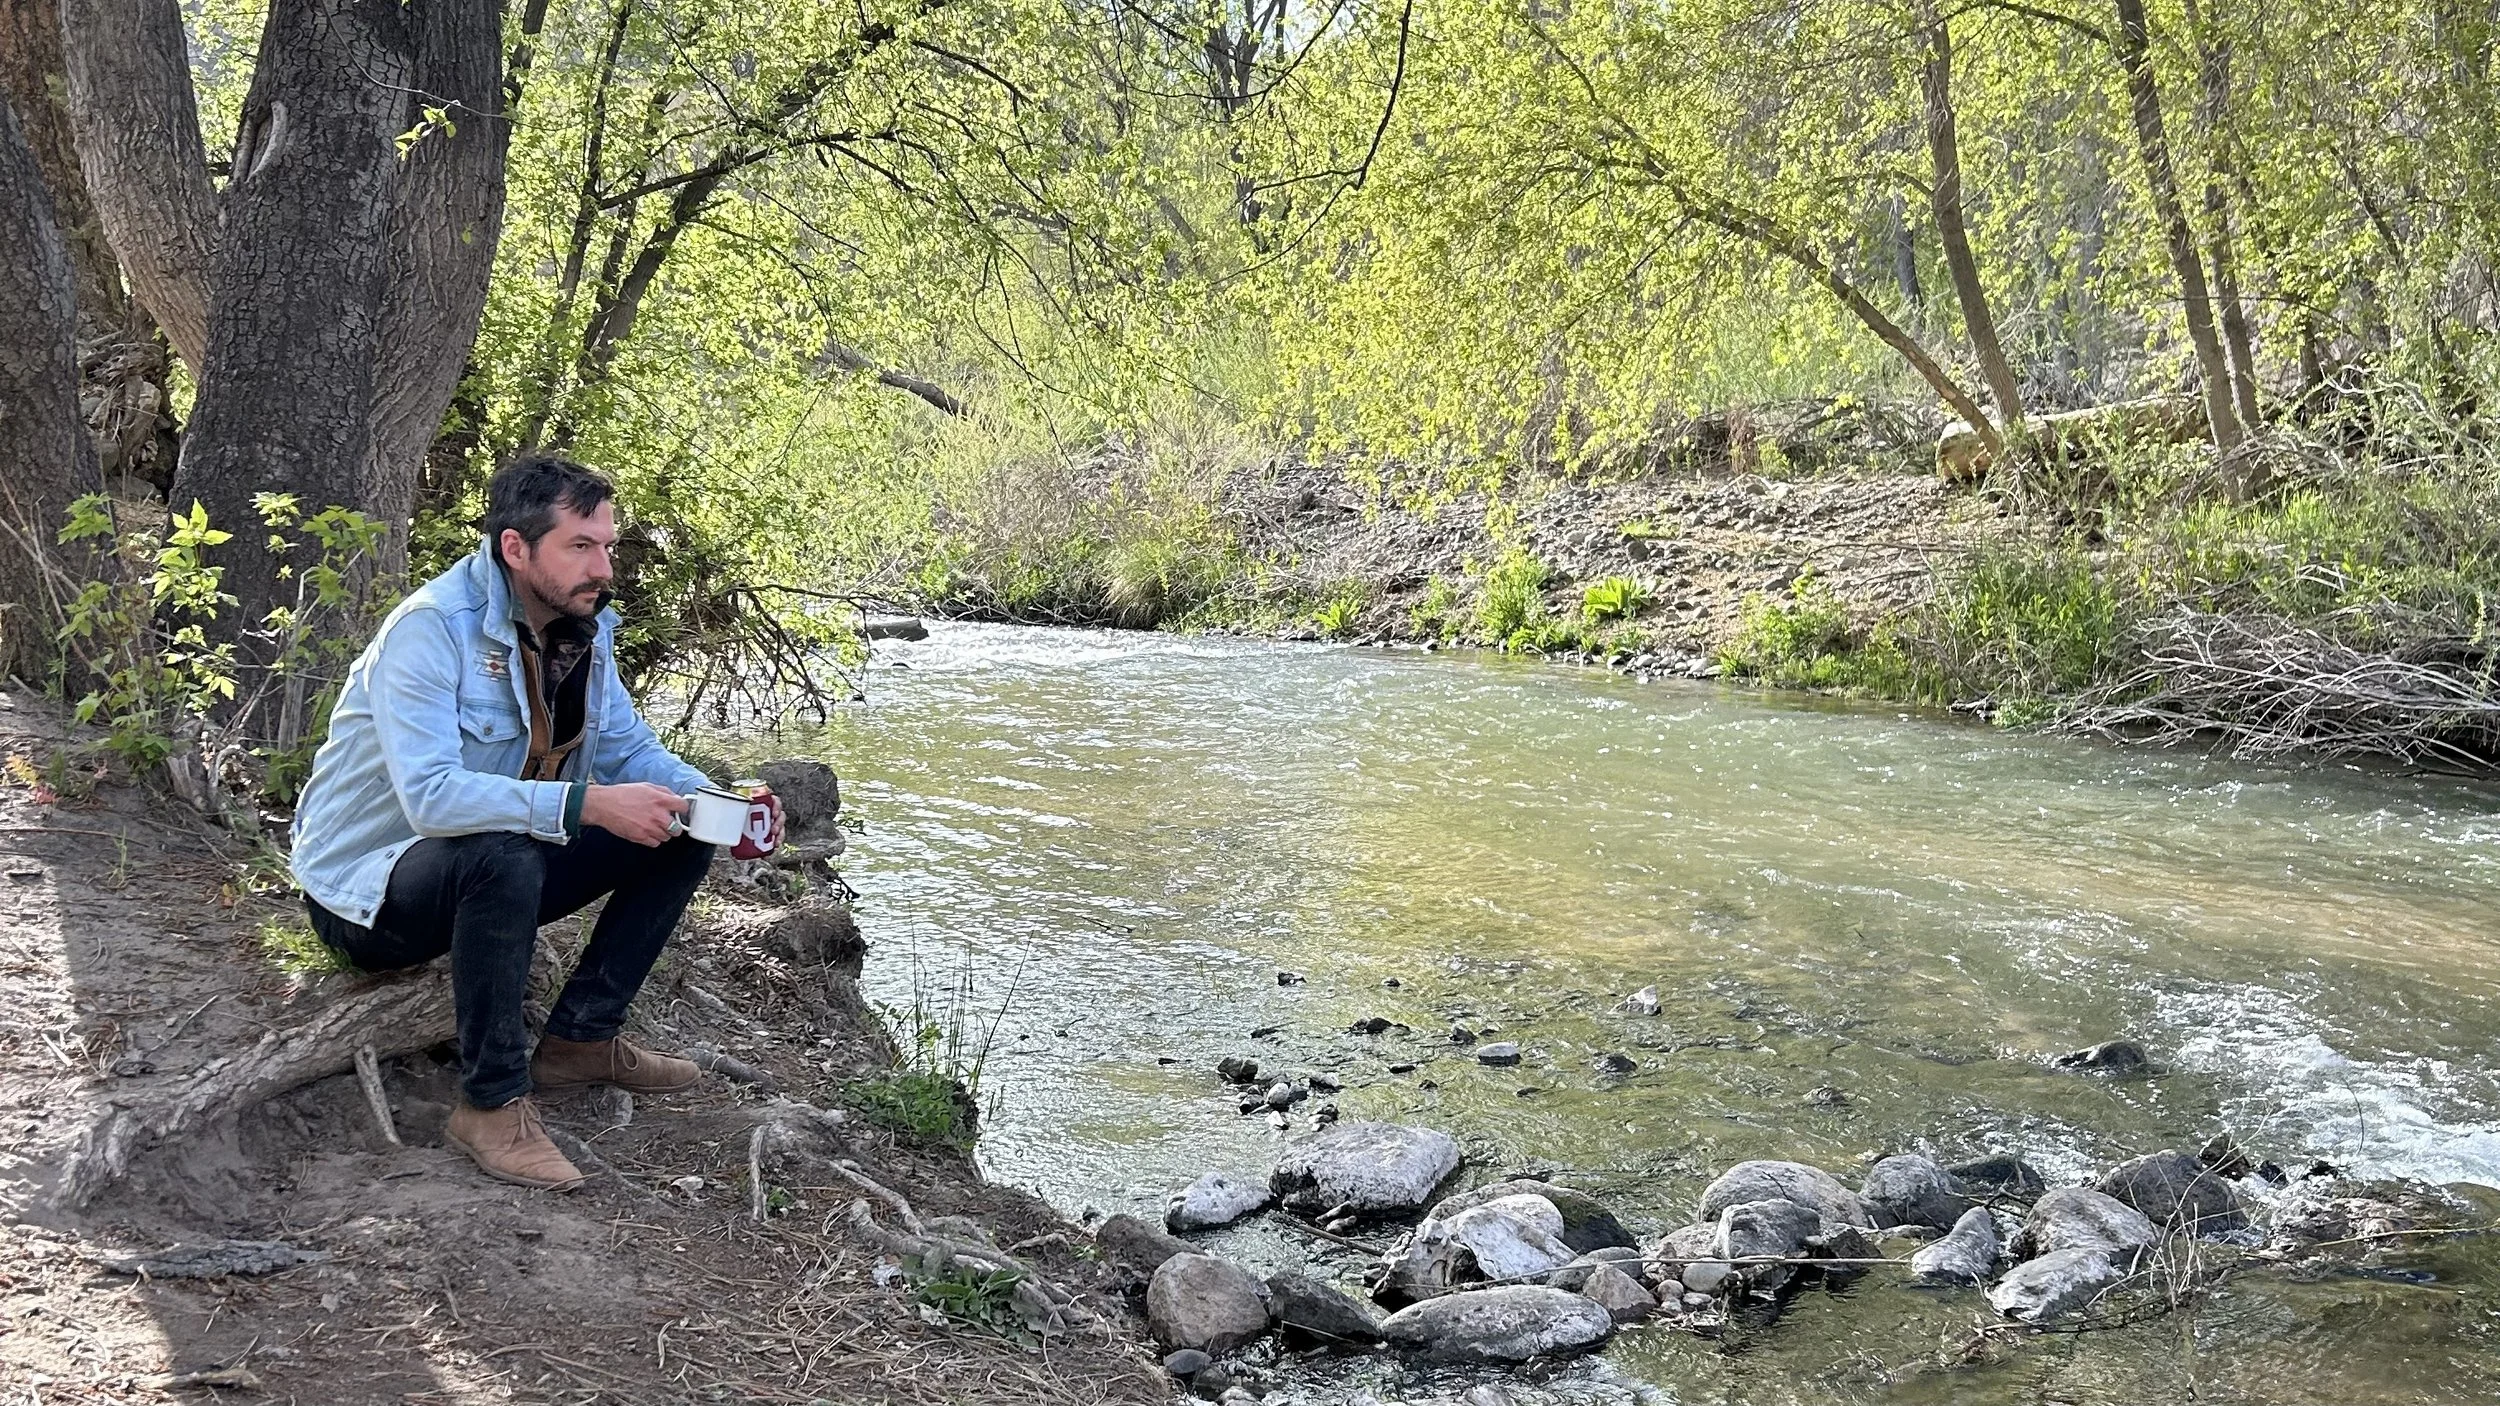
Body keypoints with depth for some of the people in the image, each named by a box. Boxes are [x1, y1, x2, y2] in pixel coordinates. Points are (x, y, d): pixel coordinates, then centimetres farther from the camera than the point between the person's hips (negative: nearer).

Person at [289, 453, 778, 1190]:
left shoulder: (583, 627, -1)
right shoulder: (433, 628, -26)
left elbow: (630, 747, 7)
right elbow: (429, 795, -37)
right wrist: (585, 804, -42)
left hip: (496, 871, 8)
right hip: (370, 889, -8)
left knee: (680, 836, -2)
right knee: (504, 857, -40)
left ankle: (580, 1039, 3)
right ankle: (493, 1101, -23)